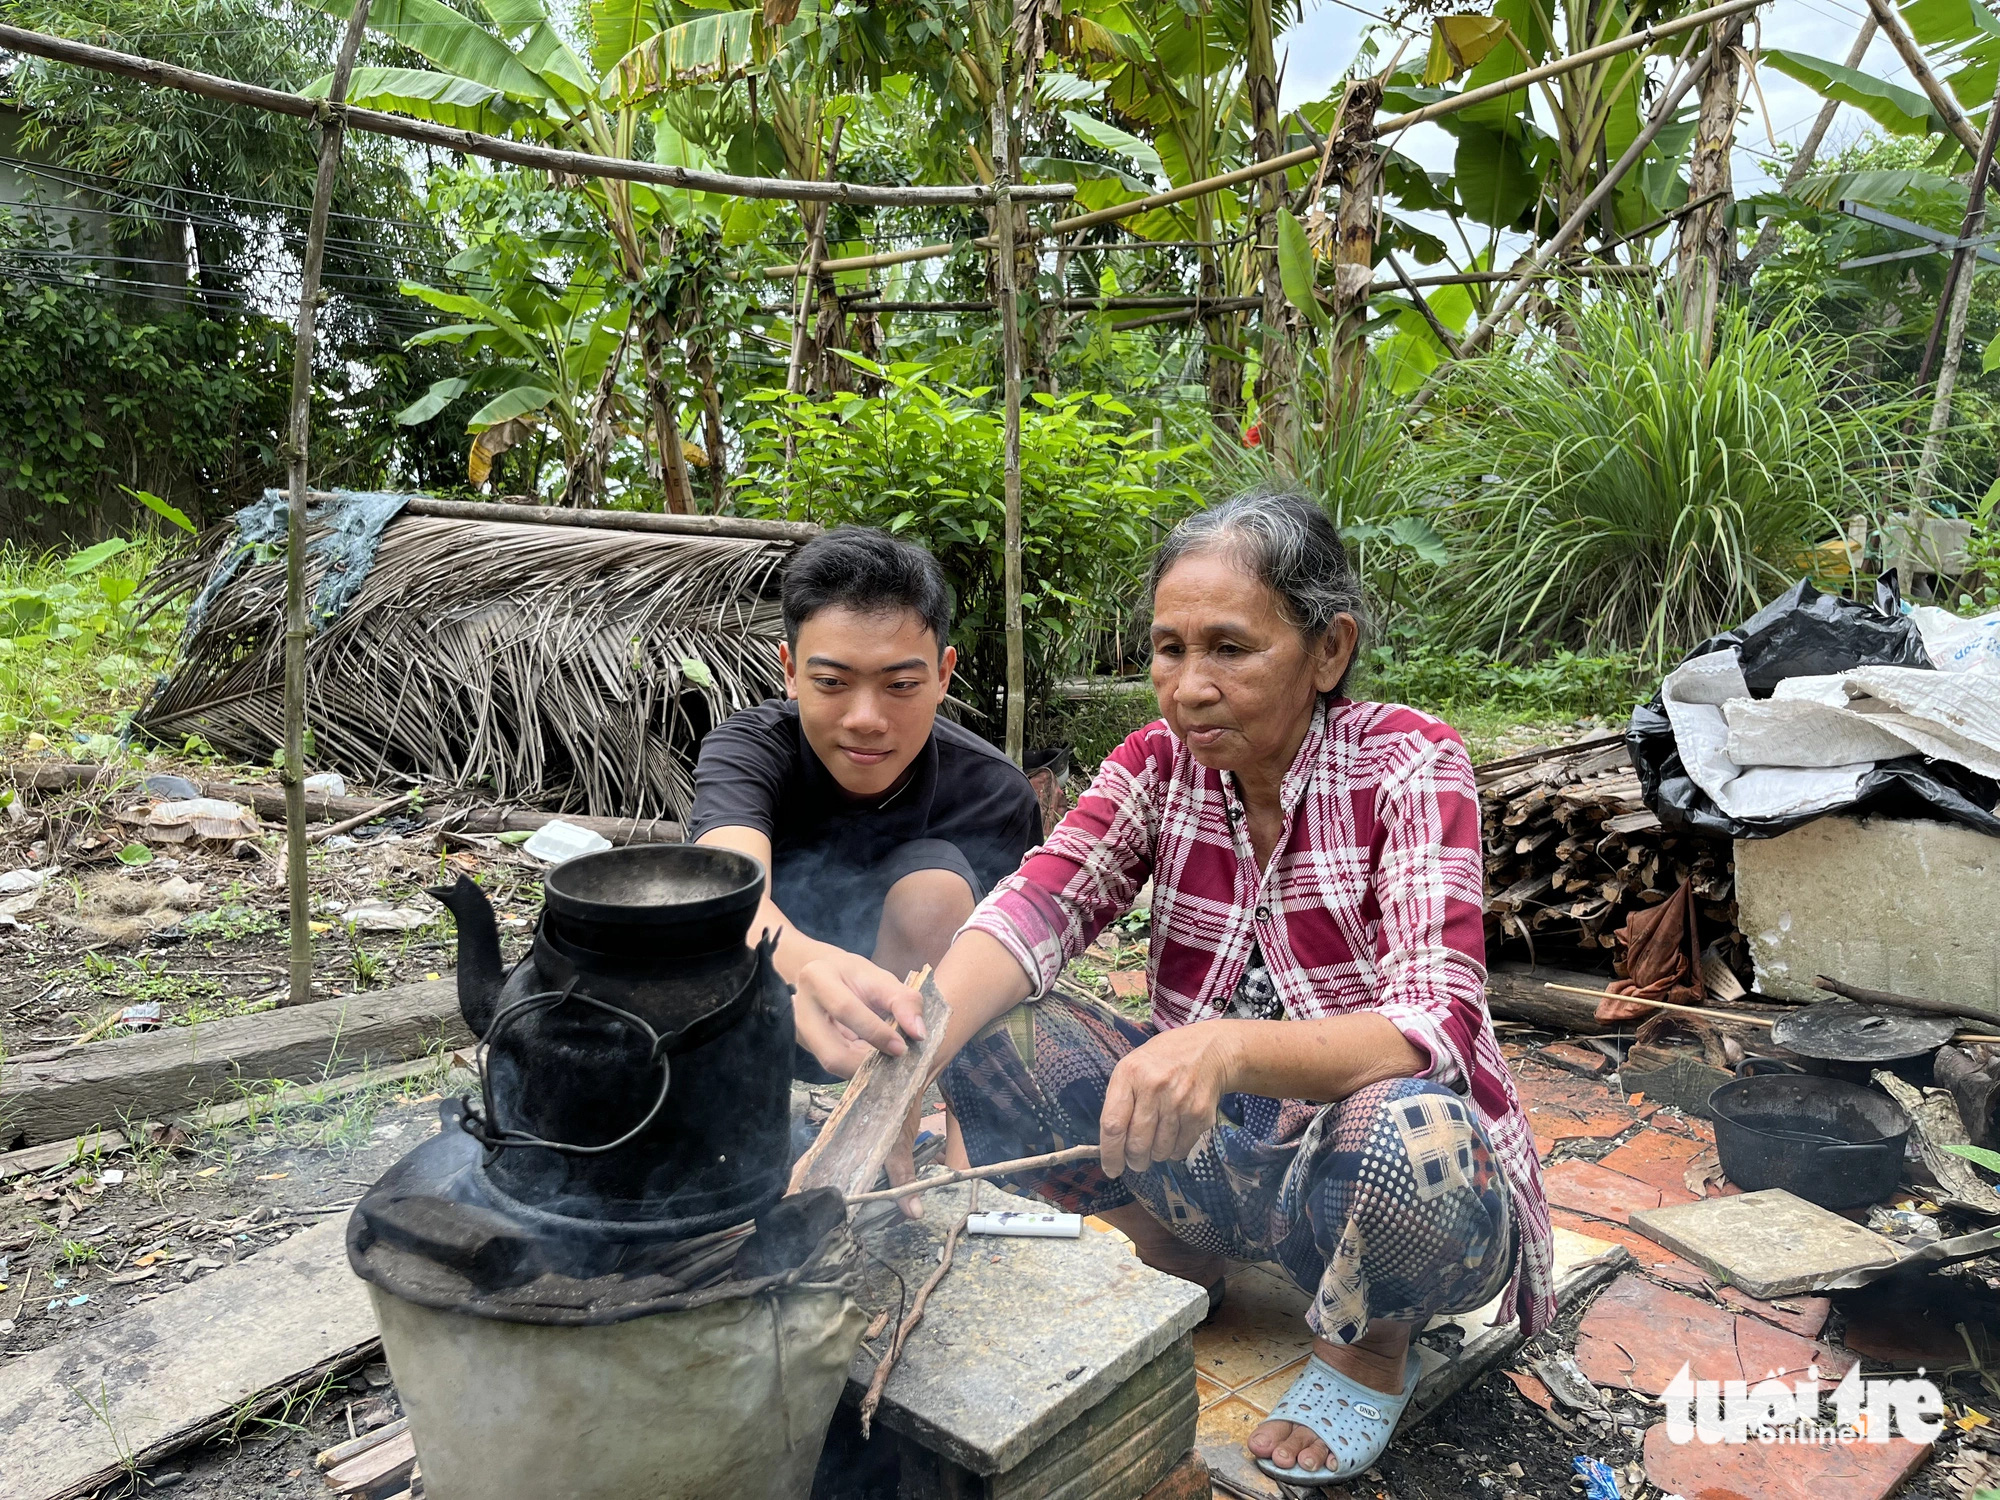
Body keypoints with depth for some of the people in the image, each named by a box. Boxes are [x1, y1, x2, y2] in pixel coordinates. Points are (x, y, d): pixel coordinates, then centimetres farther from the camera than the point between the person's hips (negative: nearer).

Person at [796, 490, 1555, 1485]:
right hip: (1211, 1150, 3)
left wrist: (1226, 1048, -48)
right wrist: (916, 1039, -42)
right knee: (990, 1028, -18)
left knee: (1406, 1135, -38)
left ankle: (1371, 1344, -2)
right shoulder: (1162, 763, -5)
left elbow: (1432, 1028, -29)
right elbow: (1039, 903, -21)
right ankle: (1176, 1256, 7)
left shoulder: (1406, 767, -17)